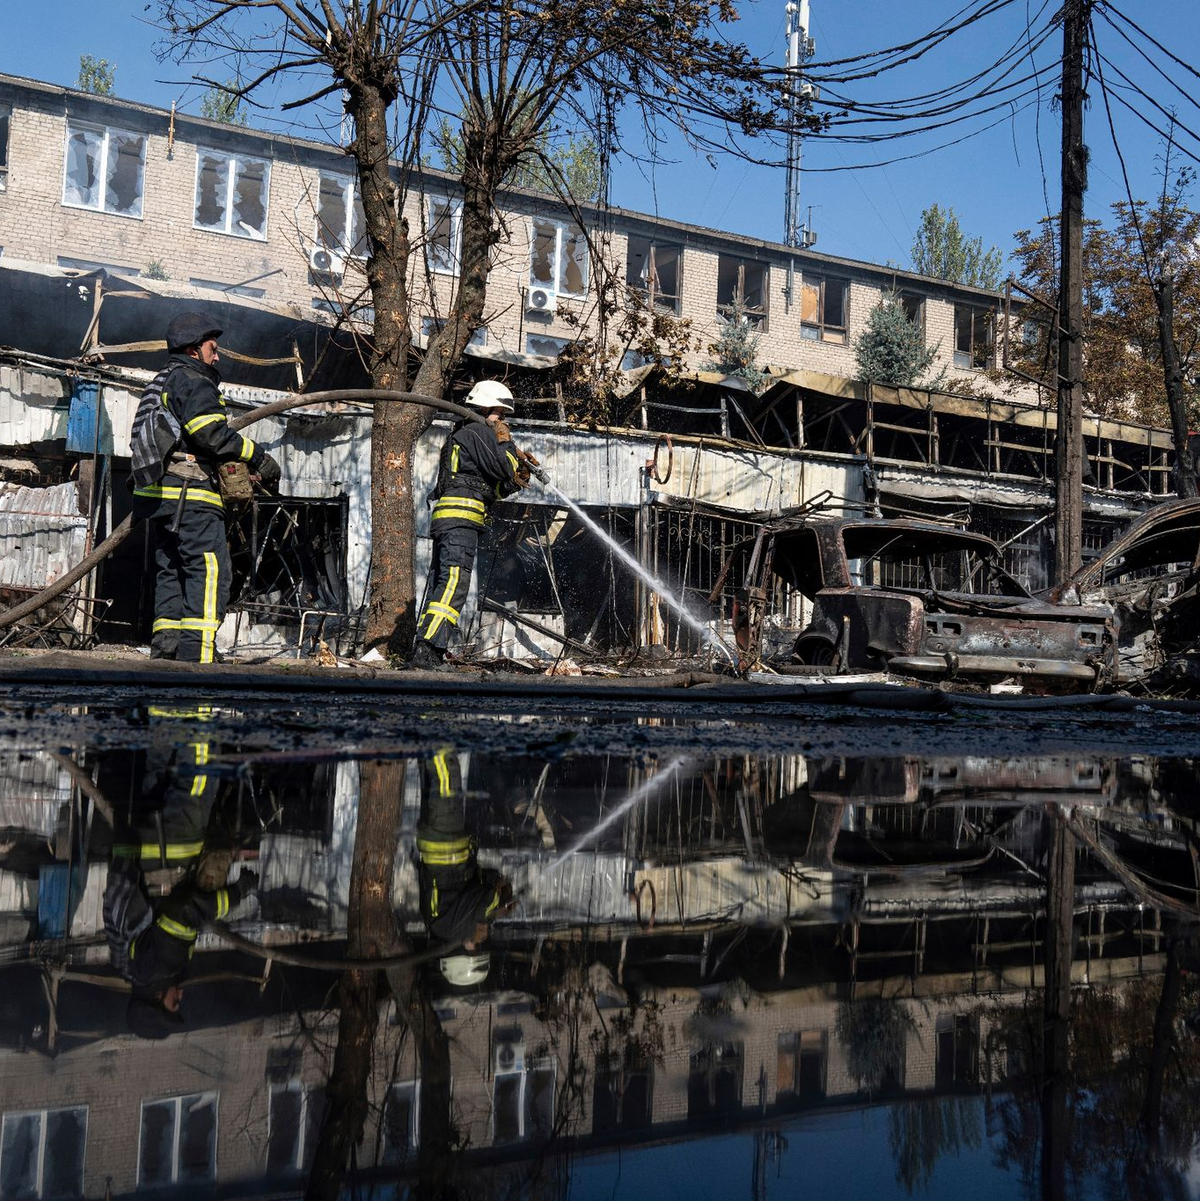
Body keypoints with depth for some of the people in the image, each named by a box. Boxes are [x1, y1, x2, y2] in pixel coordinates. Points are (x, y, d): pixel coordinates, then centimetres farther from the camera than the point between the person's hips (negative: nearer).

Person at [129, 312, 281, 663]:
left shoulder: (160, 384, 26)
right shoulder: (193, 381, -5)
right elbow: (212, 434, -18)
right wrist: (258, 456, -11)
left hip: (161, 495, 10)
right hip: (190, 493, -10)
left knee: (171, 574, 11)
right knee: (210, 572, -12)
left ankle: (164, 653, 11)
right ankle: (196, 657, -19)